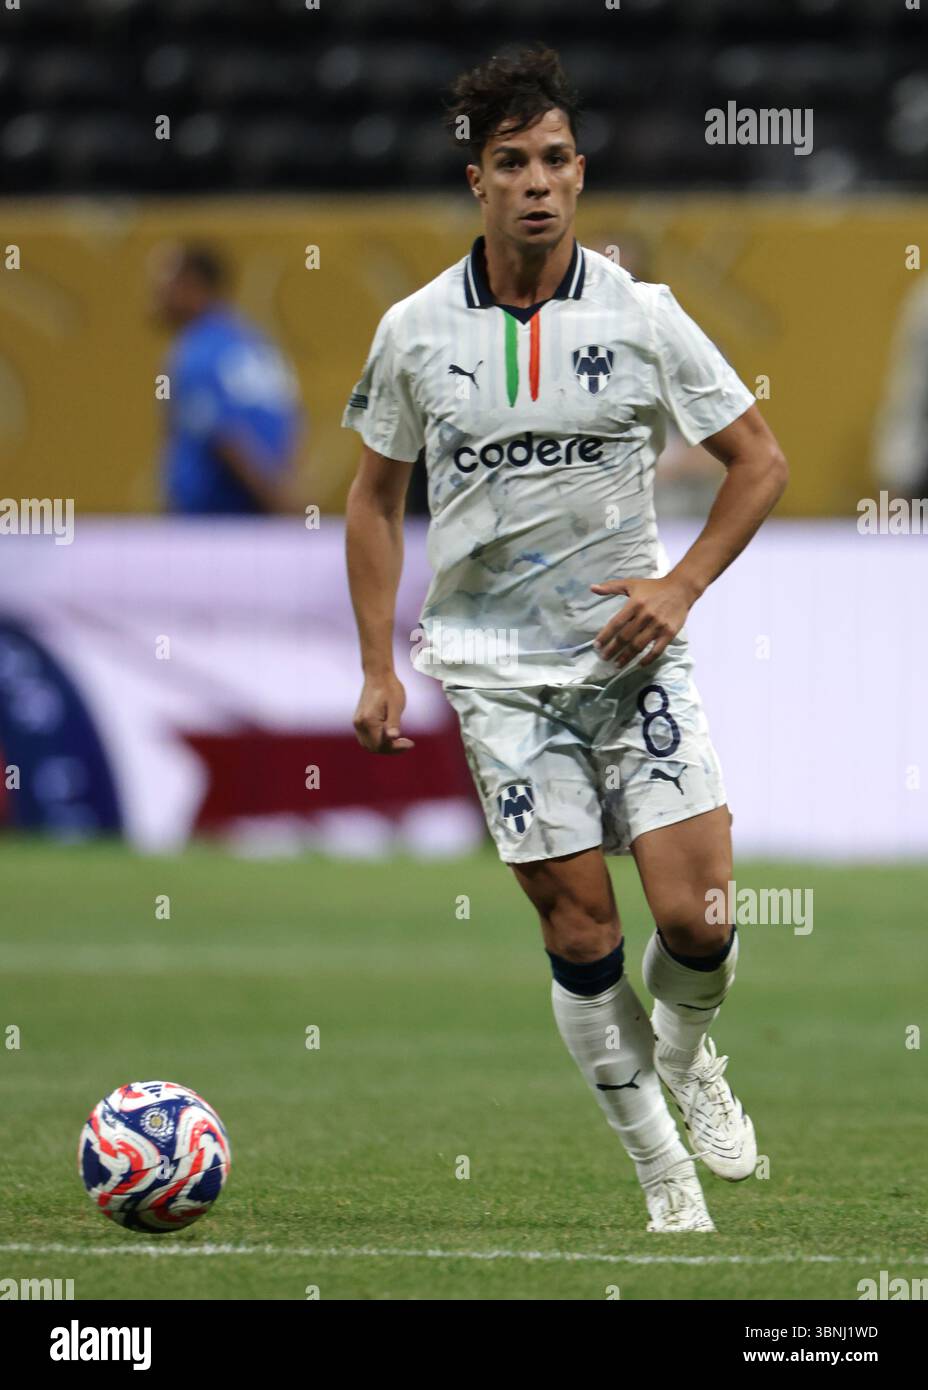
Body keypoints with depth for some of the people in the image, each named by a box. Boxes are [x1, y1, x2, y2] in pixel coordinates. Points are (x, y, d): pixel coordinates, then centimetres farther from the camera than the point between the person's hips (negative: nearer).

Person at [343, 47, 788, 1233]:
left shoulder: (640, 316, -3)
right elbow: (375, 496, 11)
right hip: (497, 668, 0)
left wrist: (681, 585, -8)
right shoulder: (415, 331, -1)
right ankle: (660, 1169, 10)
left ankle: (686, 1051, 24)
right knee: (579, 930, -3)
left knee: (696, 915, -10)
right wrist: (379, 668, 5)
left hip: (633, 649, 0)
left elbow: (758, 461, 5)